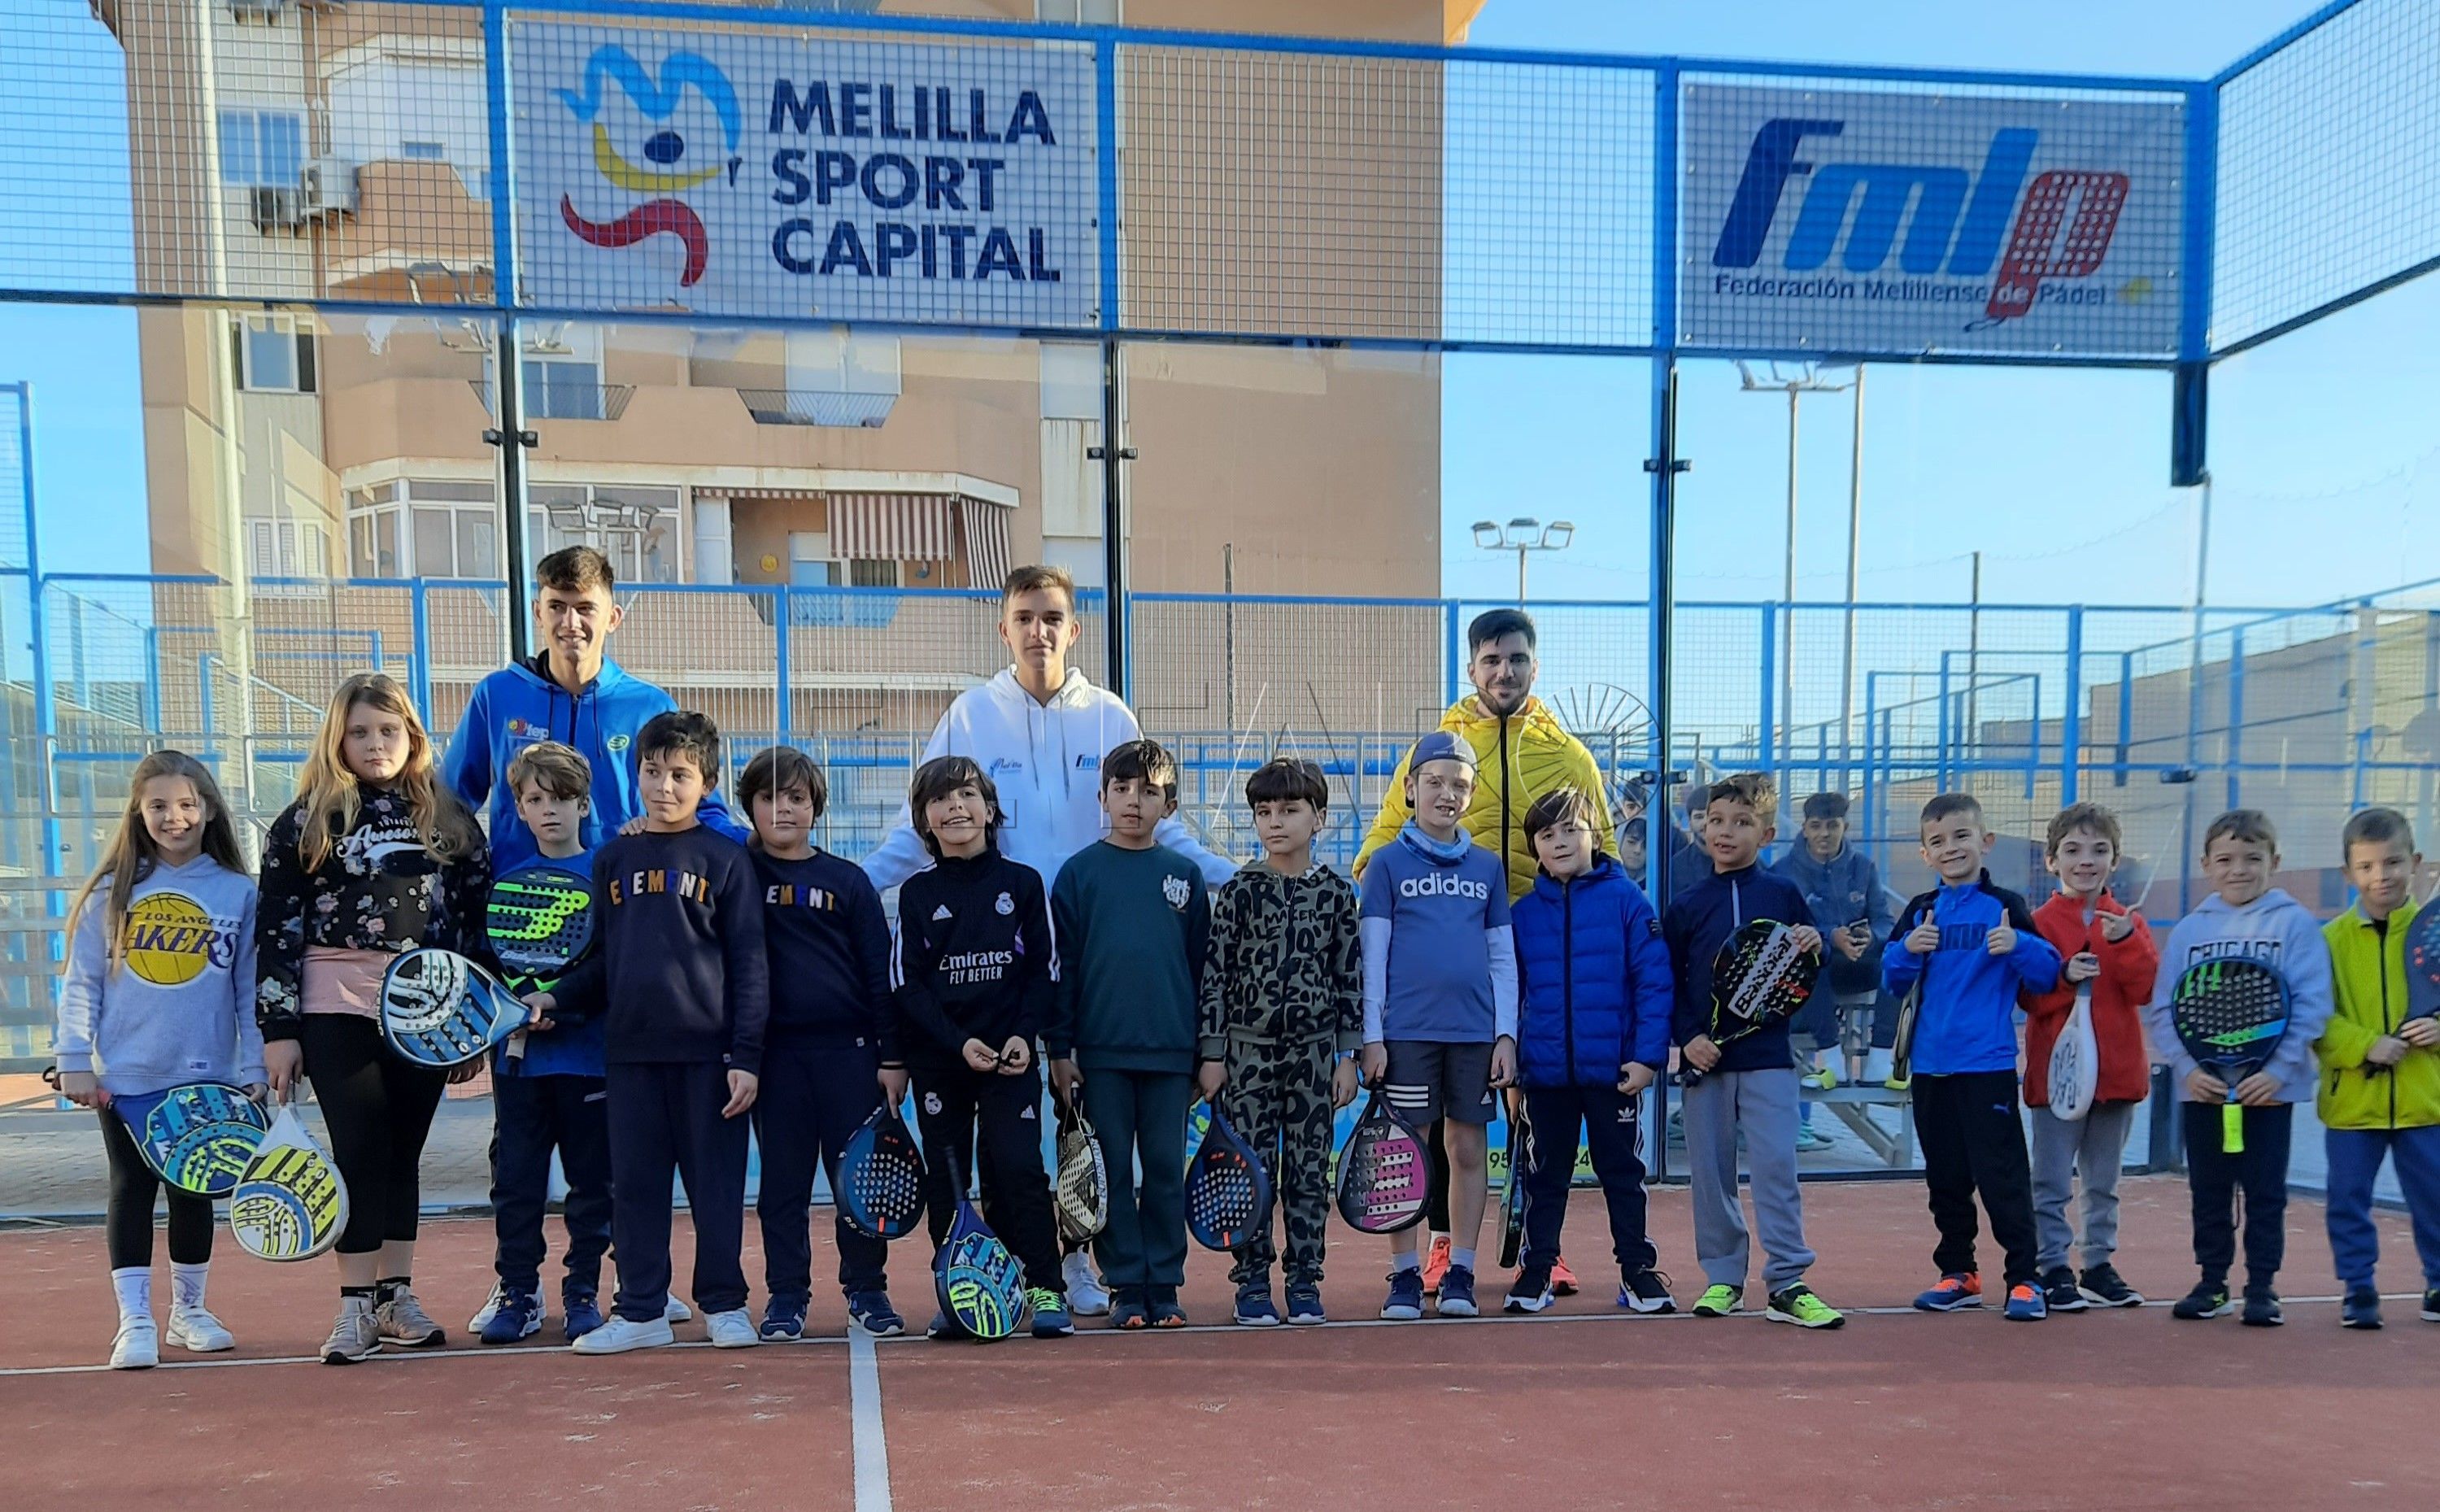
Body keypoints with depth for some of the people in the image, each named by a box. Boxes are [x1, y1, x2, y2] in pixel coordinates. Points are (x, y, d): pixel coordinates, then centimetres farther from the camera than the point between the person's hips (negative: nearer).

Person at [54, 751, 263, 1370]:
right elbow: (80, 983, 3)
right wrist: (74, 1062, -2)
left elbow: (250, 989, 1)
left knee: (194, 1193, 10)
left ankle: (189, 1310, 25)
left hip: (206, 1077, 0)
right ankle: (134, 1322, 11)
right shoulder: (111, 891, 0)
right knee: (132, 1191, 5)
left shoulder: (238, 892, -1)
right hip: (125, 1077, 0)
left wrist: (253, 1069, -2)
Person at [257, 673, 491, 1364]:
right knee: (361, 1151, -3)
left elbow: (476, 921, 8)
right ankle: (357, 1305, 6)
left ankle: (397, 1298, 18)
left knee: (403, 1152, 8)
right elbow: (276, 930, 0)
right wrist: (278, 1029, -5)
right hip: (338, 1011, -2)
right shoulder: (305, 822, 3)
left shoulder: (449, 817, 8)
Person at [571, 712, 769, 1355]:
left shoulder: (726, 859, -1)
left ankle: (723, 1304, 17)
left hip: (708, 1048, -3)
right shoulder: (613, 860, 10)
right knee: (635, 1184, 8)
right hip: (631, 1049, 3)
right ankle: (641, 1311, 18)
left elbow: (749, 963, -3)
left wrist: (747, 1055, -8)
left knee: (717, 1181, 4)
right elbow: (601, 959, 16)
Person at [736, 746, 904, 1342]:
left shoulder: (849, 880, 5)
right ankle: (786, 1294, 18)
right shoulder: (738, 874, 5)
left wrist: (890, 1055, 1)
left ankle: (866, 1289, 15)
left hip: (847, 1047, 0)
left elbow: (879, 971, 4)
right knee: (783, 1180, 7)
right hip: (775, 1051, 0)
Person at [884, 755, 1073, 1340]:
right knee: (946, 1177, 6)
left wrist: (1023, 1035, -11)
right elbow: (907, 983, -1)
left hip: (1010, 1054, -1)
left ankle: (1045, 1290, 1)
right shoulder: (917, 893, 3)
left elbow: (1045, 969, 3)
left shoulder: (1022, 883, 3)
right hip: (937, 1057, 1)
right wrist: (959, 1042, -12)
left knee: (1018, 1169, -7)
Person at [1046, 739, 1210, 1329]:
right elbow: (1060, 964, 3)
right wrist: (1059, 1048, -2)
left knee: (1166, 1169, 6)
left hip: (1171, 1051, 1)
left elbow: (1203, 964, 10)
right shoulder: (1080, 872, 2)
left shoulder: (1185, 876, 7)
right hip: (1100, 1050, -1)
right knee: (1113, 1170, 4)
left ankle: (1165, 1285, 16)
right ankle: (1125, 1287, 13)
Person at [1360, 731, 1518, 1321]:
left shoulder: (1488, 867, 10)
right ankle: (1405, 1277, 10)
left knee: (1470, 1149, 6)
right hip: (1408, 1030, -2)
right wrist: (1372, 1037, -5)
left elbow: (1503, 958, 10)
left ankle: (1460, 1274, 15)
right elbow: (1372, 957, 0)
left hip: (1475, 1032, 3)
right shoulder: (1388, 864, 2)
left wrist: (1507, 1034, 3)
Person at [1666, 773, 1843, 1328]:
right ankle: (1723, 1277, 19)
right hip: (1705, 1055, 1)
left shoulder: (1783, 894, 5)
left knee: (1776, 1165, -6)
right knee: (1710, 1169, 6)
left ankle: (1788, 1283, 1)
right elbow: (1667, 982, 6)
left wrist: (1814, 948, -10)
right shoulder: (1686, 905, 5)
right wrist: (1686, 1037, -8)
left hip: (1768, 1054, -1)